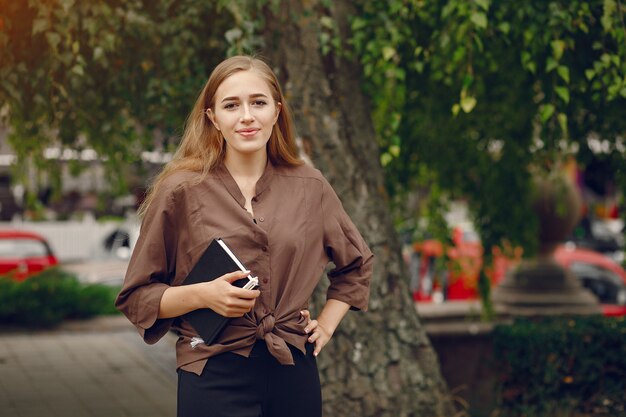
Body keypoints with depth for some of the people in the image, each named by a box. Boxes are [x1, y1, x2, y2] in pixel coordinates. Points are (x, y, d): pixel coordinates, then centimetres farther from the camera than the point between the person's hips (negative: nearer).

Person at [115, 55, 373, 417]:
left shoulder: (310, 187, 3)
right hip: (216, 377, -3)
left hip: (294, 373, 3)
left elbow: (357, 265, 20)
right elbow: (137, 296, 0)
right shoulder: (181, 191, -5)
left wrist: (325, 326, 9)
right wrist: (202, 295, -16)